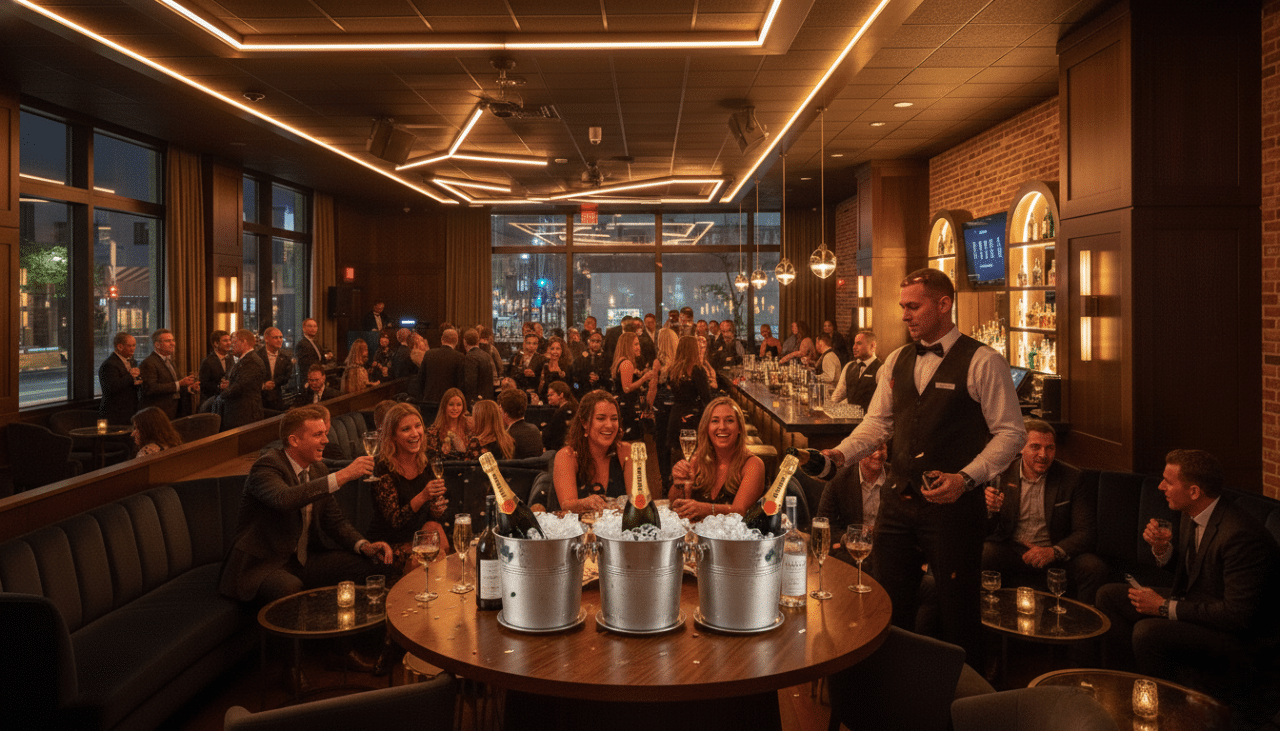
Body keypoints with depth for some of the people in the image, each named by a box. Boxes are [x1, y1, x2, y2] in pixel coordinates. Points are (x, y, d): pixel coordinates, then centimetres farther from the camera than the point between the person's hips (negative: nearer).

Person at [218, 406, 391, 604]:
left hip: (304, 561, 8)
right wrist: (342, 475, -38)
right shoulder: (267, 466, -15)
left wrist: (364, 546, -5)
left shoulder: (318, 469, 9)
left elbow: (334, 520, 15)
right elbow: (284, 499, -39)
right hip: (262, 565, -7)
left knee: (372, 563, -10)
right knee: (290, 588, -40)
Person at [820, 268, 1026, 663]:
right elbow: (878, 421, 13)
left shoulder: (982, 362, -8)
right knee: (888, 608, 14)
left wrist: (966, 478, -21)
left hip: (953, 506, -6)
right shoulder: (897, 361, 11)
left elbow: (1011, 432, -9)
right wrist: (841, 453, -4)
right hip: (899, 500, 6)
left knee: (959, 614, 6)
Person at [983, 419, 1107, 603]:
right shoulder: (1003, 474, 0)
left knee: (1094, 568, -28)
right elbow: (986, 531, 1)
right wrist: (989, 510, -24)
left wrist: (1054, 552, -24)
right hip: (1012, 551, 0)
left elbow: (1087, 532, -5)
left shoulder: (1072, 478, -2)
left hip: (1056, 555, 0)